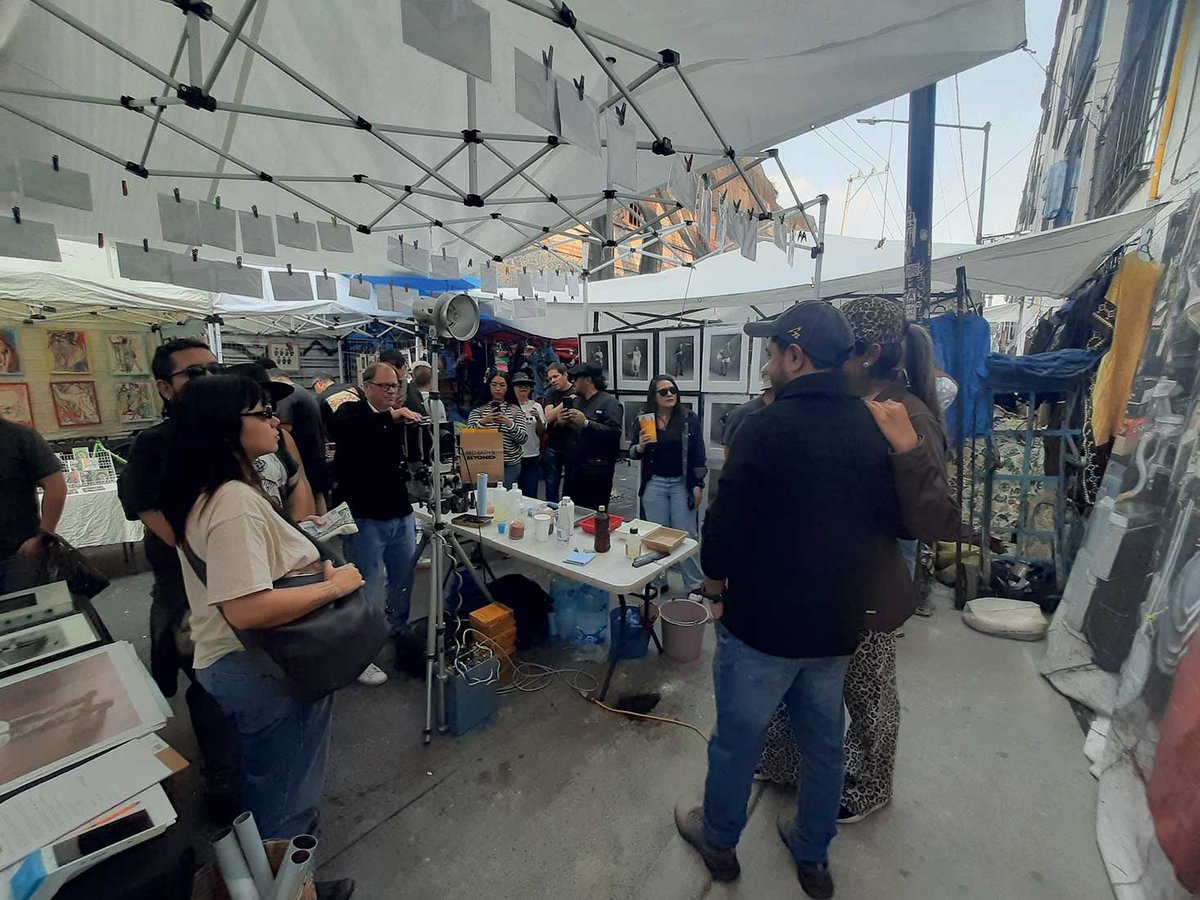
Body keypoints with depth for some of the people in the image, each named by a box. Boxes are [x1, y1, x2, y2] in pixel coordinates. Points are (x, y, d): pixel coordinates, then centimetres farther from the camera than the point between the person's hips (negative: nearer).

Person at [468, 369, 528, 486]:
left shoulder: (515, 410, 4)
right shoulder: (478, 409, 5)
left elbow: (523, 439, -3)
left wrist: (509, 423, -20)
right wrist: (483, 421, -21)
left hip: (510, 464, 0)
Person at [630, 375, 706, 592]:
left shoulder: (689, 418, -4)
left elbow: (699, 454, -3)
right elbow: (632, 454, 6)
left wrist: (698, 485, -6)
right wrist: (640, 446, -16)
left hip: (682, 484, -2)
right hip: (654, 485, 2)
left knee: (685, 535, 3)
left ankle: (695, 584, 18)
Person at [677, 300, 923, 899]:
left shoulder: (766, 427, -21)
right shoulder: (875, 428, -3)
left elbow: (725, 526, -19)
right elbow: (896, 522, 8)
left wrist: (716, 588, -2)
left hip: (762, 623, -5)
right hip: (837, 624, 6)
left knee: (736, 739, 17)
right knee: (824, 743, 24)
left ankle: (719, 841, 42)